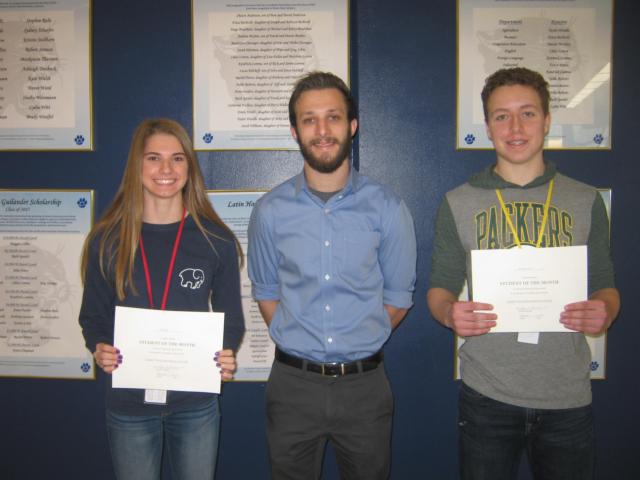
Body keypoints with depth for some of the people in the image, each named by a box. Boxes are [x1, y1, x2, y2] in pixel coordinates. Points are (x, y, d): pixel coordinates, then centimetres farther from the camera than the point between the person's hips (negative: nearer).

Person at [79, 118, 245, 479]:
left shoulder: (217, 241, -5)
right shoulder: (107, 241, -3)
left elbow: (232, 318, 2)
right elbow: (93, 316, 4)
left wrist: (228, 354, -17)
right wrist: (100, 348, -16)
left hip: (196, 403, 0)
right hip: (129, 404, 0)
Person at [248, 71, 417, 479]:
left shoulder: (388, 209, -5)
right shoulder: (271, 211, -3)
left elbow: (398, 296, 3)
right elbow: (266, 292, 8)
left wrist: (359, 346, 1)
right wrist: (298, 344, 2)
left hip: (364, 384, 0)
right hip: (292, 383, 1)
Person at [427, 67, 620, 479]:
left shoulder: (586, 202, 5)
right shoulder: (459, 204, 1)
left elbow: (606, 287, 9)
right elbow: (440, 288, 4)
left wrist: (604, 312, -14)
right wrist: (449, 312, -18)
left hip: (568, 397, 1)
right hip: (487, 395, -1)